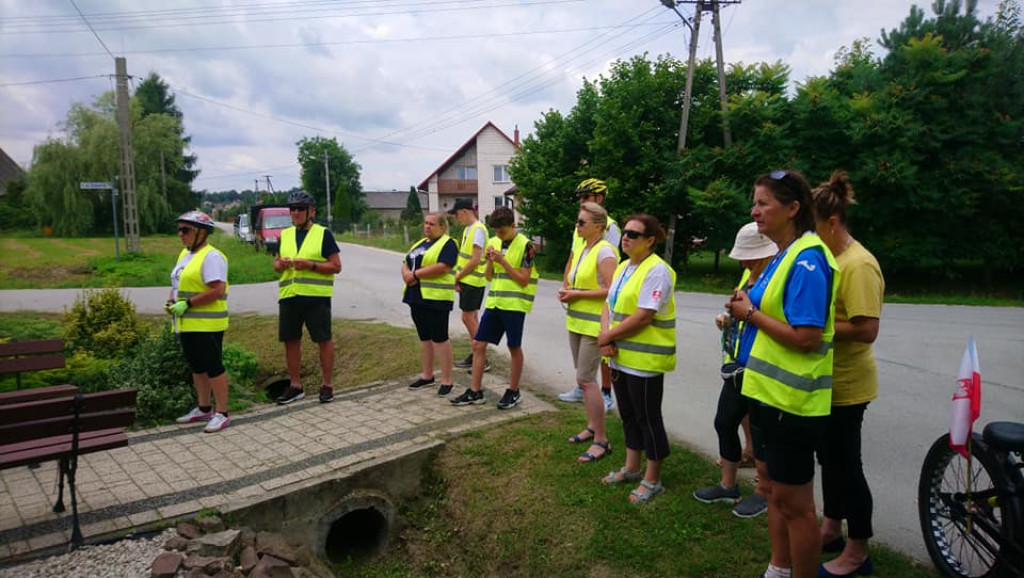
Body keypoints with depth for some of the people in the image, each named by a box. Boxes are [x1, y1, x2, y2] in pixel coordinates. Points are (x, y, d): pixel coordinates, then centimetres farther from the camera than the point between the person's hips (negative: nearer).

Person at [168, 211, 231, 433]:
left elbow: (218, 290, -23)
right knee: (197, 367, 16)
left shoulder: (211, 257, -15)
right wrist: (172, 301, 5)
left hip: (206, 324, -9)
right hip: (187, 324, 9)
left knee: (213, 367, -3)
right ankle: (204, 409, 28)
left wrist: (187, 304, -21)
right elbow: (178, 283, 24)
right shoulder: (184, 254, 15)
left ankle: (222, 413, 4)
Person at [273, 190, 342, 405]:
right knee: (291, 340, 8)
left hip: (316, 297, -5)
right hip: (288, 296, 5)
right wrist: (280, 264, -4)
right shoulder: (285, 235, 14)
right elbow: (276, 264, 20)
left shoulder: (323, 234, -1)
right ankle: (295, 385, 21)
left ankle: (326, 385, 12)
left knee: (324, 340, 0)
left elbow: (336, 266, -5)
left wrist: (310, 265, -18)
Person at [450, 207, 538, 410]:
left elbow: (523, 280, -13)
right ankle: (475, 392, 15)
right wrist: (490, 261, -7)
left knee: (514, 347, 5)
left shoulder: (525, 245, -9)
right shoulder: (493, 243, 9)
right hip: (494, 301, 6)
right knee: (478, 344, 5)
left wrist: (502, 261, -17)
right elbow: (488, 277, 12)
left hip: (515, 303, -6)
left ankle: (513, 392, 21)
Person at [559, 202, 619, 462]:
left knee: (585, 378, -10)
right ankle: (592, 427, 29)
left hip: (594, 324, -9)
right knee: (584, 377, 15)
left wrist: (577, 294, -19)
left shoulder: (604, 251, -15)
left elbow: (611, 290, -22)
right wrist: (567, 293, 3)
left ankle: (601, 440, -1)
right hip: (577, 321, 9)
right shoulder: (581, 249, 12)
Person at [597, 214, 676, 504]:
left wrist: (608, 336, -14)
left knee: (648, 418, 4)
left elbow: (642, 317, -23)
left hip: (646, 360, -8)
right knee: (629, 414, 19)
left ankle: (652, 480, 19)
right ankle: (632, 468, 35)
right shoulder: (623, 267, 11)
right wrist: (605, 335, -8)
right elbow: (609, 305, 10)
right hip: (621, 357, 8)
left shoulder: (657, 271, -17)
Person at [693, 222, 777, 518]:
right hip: (737, 369, 9)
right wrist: (727, 319, 4)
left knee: (760, 430, 5)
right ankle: (728, 485, 33)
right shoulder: (748, 275, 9)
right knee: (725, 423, 16)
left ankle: (764, 492, 26)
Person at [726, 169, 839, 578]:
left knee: (794, 503, 4)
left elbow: (804, 338, -25)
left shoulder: (807, 260, -20)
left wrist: (751, 313, -14)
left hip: (792, 401, -10)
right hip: (771, 392, 10)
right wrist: (747, 308, 0)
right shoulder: (784, 255, 10)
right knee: (776, 491, 22)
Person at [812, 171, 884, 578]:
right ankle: (831, 530, 37)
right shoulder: (828, 257, 8)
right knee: (829, 458, 20)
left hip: (846, 385, -9)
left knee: (845, 464, 3)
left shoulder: (858, 265, -20)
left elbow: (866, 330, -27)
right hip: (826, 381, 9)